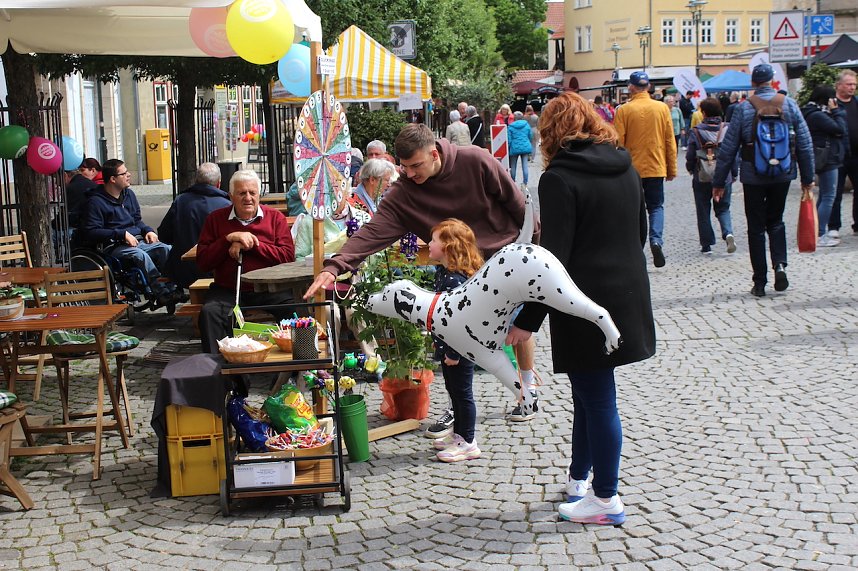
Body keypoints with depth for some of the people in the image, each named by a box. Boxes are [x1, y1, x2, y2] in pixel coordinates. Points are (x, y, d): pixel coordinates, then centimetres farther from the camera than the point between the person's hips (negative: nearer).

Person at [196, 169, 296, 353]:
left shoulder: (275, 217, 9)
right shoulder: (216, 219, 10)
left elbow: (288, 256, -4)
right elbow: (202, 262, 2)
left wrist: (251, 245, -9)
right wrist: (229, 239, -10)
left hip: (268, 290, -1)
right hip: (227, 290, 1)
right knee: (209, 312, -29)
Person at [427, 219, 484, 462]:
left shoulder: (454, 280, -26)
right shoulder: (443, 273, 6)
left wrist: (453, 352, -24)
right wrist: (439, 343, 22)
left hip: (460, 348, -10)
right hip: (450, 346, 10)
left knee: (463, 393, 2)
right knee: (454, 390, 21)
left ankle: (468, 443, 14)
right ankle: (458, 434, 35)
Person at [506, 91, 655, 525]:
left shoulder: (559, 179, -14)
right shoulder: (625, 168, 8)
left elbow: (554, 256, -18)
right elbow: (640, 232, 17)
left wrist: (529, 320, -15)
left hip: (586, 303, -8)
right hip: (628, 293, 8)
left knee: (596, 396, 1)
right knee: (590, 391, 19)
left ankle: (606, 500, 11)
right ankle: (579, 477, 32)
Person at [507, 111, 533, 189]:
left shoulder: (510, 127, -3)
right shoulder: (526, 125, 4)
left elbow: (509, 140, -4)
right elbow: (530, 137, 10)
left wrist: (508, 150, 5)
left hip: (514, 148, -2)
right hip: (525, 148, 2)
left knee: (513, 167, 9)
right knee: (525, 166, 0)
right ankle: (525, 184, -4)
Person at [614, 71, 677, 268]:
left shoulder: (624, 110, -8)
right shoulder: (662, 108, -1)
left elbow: (618, 142, -7)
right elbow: (670, 141, 3)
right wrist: (671, 169, 10)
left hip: (631, 169, -1)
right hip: (656, 168, 1)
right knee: (656, 206, 12)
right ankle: (656, 240, -11)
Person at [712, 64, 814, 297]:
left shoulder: (743, 108, -6)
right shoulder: (789, 104, -1)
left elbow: (728, 147, -5)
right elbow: (805, 143, 0)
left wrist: (718, 182, 1)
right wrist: (807, 178, 9)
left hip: (753, 176, -2)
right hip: (783, 174, 2)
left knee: (756, 227, 7)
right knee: (776, 221, 19)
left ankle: (760, 282, 7)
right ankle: (780, 264, -3)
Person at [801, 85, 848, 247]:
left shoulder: (813, 113, 12)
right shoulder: (818, 115, -20)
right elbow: (839, 129, -20)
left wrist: (834, 111, 5)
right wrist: (836, 111, -11)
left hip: (822, 159, 11)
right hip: (827, 159, -11)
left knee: (824, 196, 17)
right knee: (828, 197, -8)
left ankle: (819, 232, 22)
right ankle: (820, 236, -8)